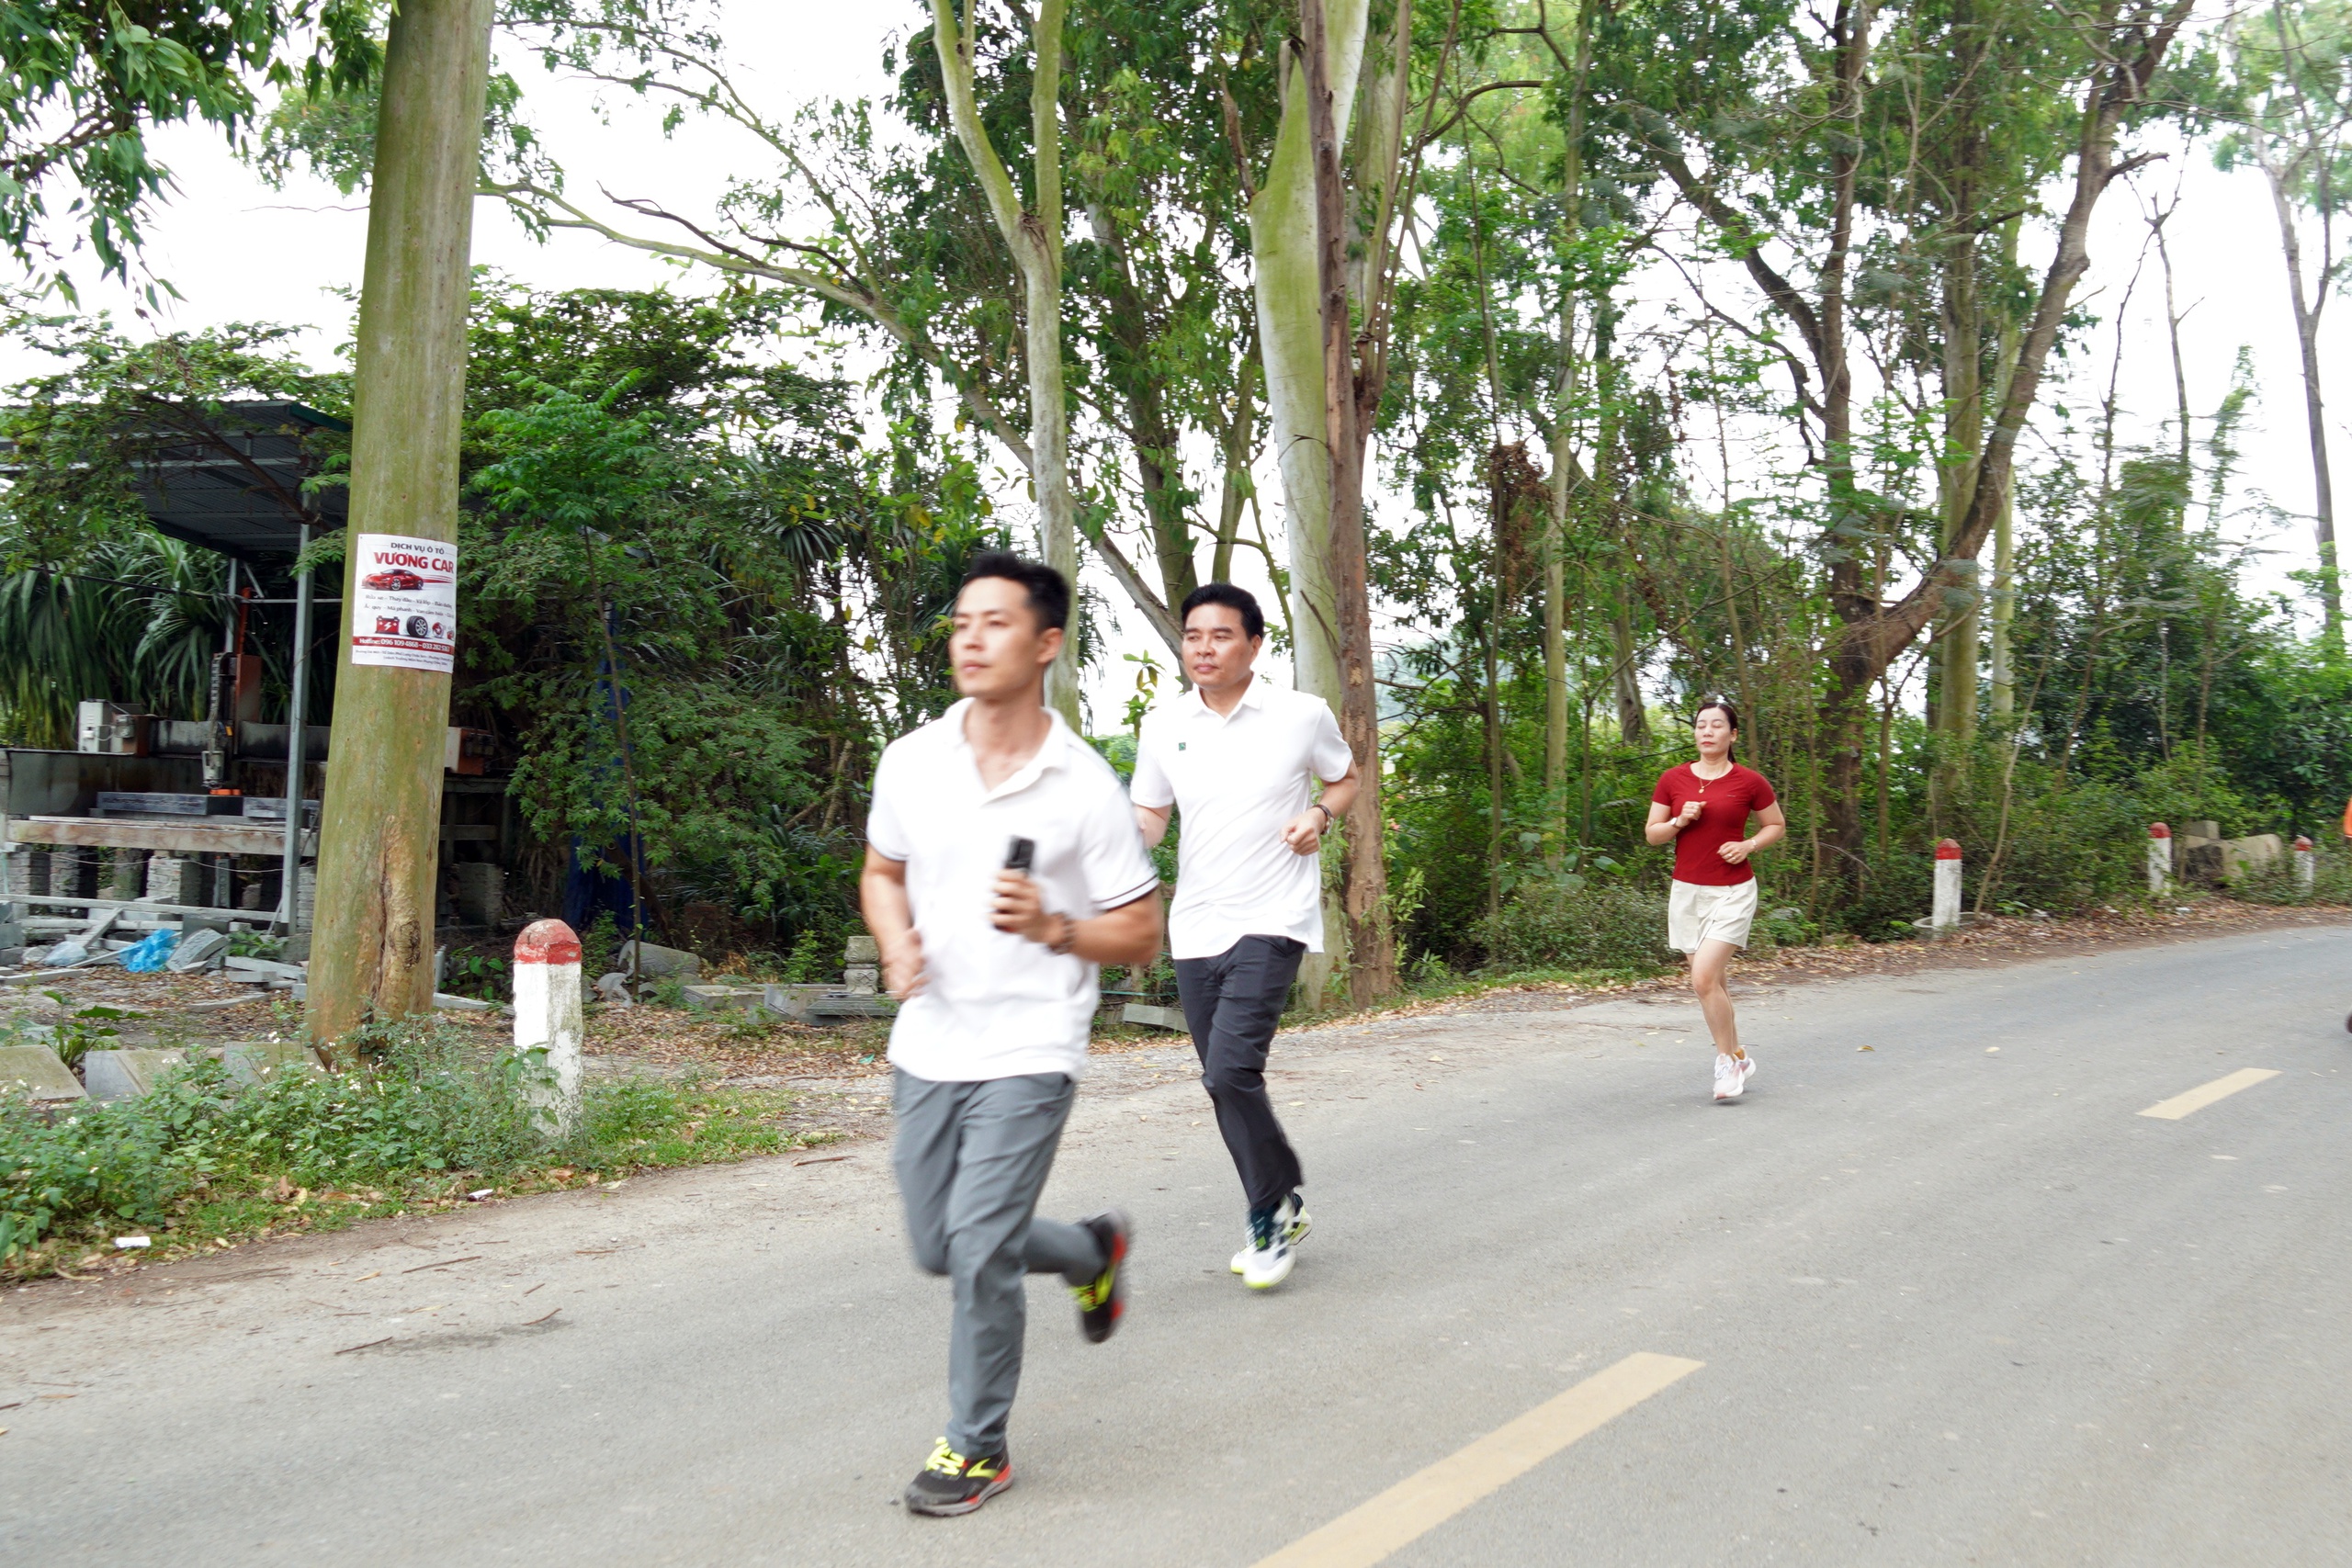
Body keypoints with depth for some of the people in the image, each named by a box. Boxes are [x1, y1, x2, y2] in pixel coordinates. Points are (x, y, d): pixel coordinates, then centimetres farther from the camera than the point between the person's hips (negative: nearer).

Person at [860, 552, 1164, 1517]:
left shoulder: (1085, 787, -10)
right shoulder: (909, 761, 0)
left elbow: (1141, 936, -4)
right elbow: (882, 871, 17)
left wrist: (1050, 926, -22)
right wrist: (898, 943, -4)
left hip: (1028, 1051, -5)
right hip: (927, 1046, 5)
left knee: (979, 1244, -12)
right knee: (938, 1249, 14)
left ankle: (977, 1446, 12)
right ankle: (1093, 1254, 43)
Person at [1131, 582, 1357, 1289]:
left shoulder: (1304, 715, -3)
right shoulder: (1163, 726, 5)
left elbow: (1344, 778, 13)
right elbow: (1150, 818, 10)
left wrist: (1320, 815, -7)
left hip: (1271, 921, -5)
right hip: (1195, 928, 5)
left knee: (1231, 1070, -18)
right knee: (1225, 1083, 10)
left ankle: (1271, 1214, 3)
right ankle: (1281, 1211, 30)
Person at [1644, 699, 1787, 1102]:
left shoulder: (1749, 781, -5)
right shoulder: (1673, 780, 3)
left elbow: (1777, 825, 9)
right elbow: (1651, 833, 7)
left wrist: (1749, 845, -9)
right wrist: (1679, 821, -12)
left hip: (1732, 892, -4)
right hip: (1687, 891, 4)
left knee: (1704, 978, -15)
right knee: (1712, 982, 10)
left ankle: (1727, 1061, 3)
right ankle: (1739, 1057, 27)